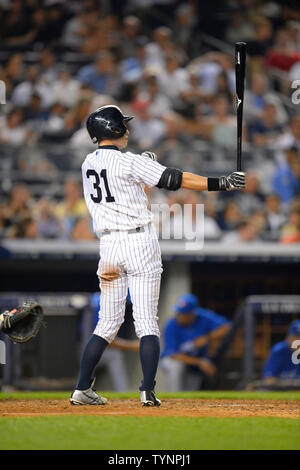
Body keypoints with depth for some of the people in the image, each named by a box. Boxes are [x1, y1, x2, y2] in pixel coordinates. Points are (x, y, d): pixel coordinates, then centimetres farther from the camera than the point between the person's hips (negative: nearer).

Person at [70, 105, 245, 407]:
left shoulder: (89, 163, 9)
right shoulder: (129, 162, -10)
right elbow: (173, 180, -15)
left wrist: (143, 167, 16)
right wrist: (220, 184, -16)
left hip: (109, 246, 6)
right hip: (140, 243, -5)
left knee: (107, 323, 11)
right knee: (147, 323, -3)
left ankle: (82, 389, 7)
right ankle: (148, 391, -11)